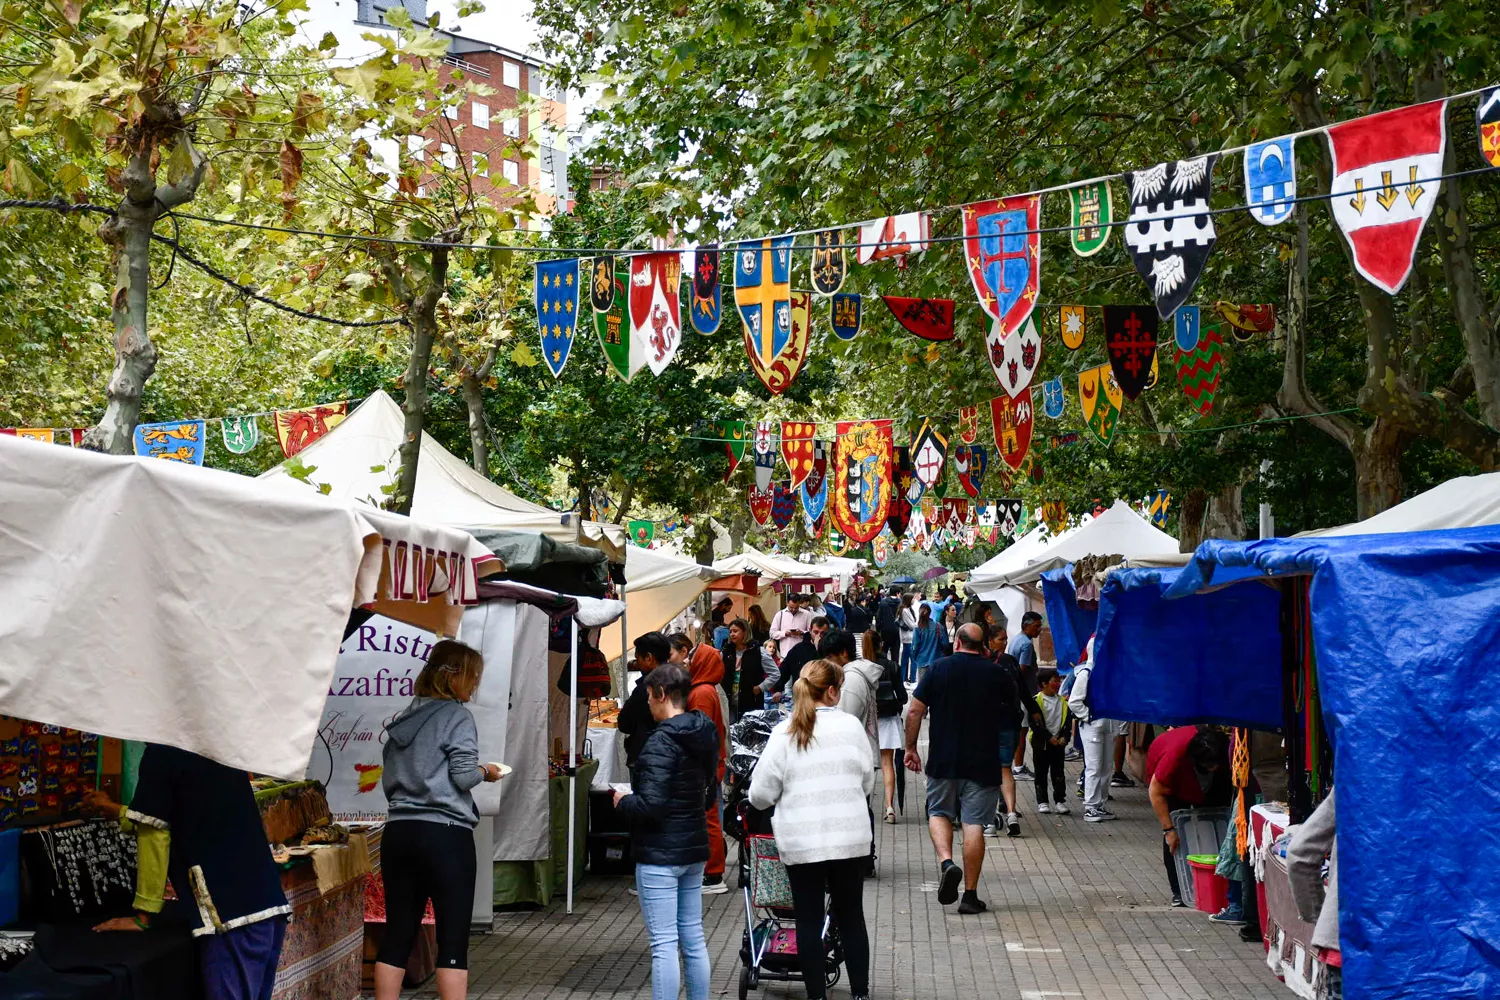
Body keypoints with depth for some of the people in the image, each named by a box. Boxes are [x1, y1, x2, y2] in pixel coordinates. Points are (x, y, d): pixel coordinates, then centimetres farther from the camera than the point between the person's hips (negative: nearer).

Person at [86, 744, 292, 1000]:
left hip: (231, 910, -8)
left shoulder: (162, 752, -4)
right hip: (269, 901, 8)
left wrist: (143, 916, 2)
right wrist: (115, 811, 42)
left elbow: (154, 834, -4)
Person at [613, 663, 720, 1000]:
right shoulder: (704, 736, 8)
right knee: (693, 938, 14)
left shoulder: (661, 742, -18)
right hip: (694, 849, 9)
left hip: (660, 854, -9)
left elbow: (651, 806, -23)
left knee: (664, 943, -4)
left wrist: (623, 802, -5)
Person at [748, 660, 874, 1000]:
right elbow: (868, 783, 7)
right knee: (851, 918, 13)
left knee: (809, 921, 7)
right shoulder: (851, 726, -3)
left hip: (801, 841, -1)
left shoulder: (784, 733, -5)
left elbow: (760, 795, -3)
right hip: (850, 838, 1)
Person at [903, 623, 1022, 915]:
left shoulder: (939, 668, -2)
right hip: (983, 762, 0)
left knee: (938, 813, 17)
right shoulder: (997, 675, 0)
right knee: (974, 823, 2)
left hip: (943, 759, 0)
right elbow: (1014, 714, 15)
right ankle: (970, 894, 4)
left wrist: (911, 747, 6)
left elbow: (914, 711, -3)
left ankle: (946, 861, -9)